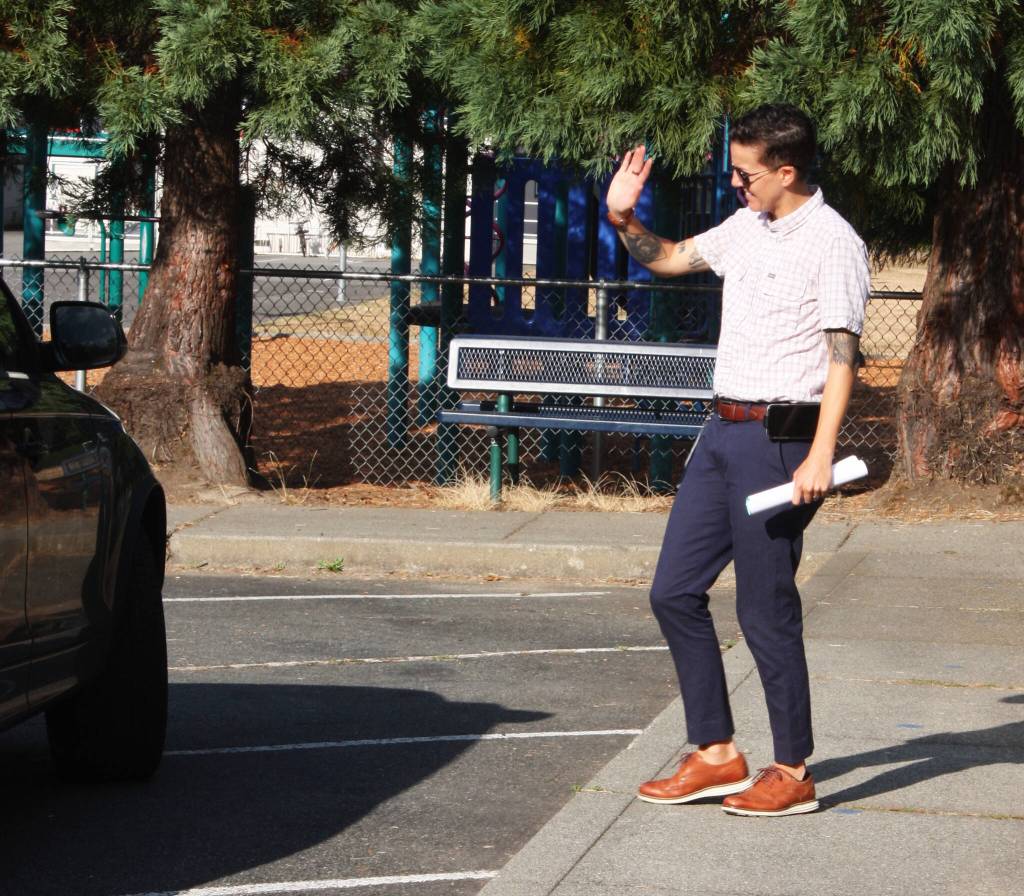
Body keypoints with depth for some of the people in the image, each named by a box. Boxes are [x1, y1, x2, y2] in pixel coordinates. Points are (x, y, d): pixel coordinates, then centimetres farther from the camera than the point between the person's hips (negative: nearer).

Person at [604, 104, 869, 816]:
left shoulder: (832, 243, -11)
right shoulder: (745, 228, 13)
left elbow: (842, 356, -15)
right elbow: (668, 259, 30)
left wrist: (821, 455, -23)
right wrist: (624, 218, 10)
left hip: (779, 437, -9)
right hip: (723, 432, 9)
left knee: (766, 609, -4)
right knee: (674, 592, 8)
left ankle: (794, 773, 7)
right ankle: (717, 754, 16)